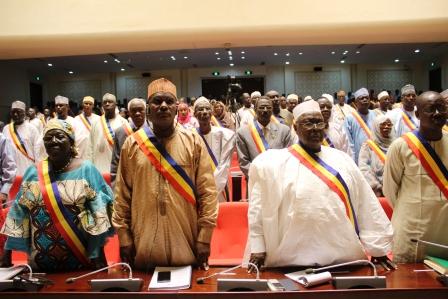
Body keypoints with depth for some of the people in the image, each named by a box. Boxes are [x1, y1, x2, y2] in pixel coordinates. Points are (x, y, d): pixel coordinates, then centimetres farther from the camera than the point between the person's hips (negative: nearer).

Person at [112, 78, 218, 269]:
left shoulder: (193, 141, -3)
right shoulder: (132, 143, 0)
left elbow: (207, 191, -4)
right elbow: (122, 195, 4)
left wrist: (204, 238, -6)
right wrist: (124, 237, 2)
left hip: (186, 244, -1)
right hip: (143, 245, 1)